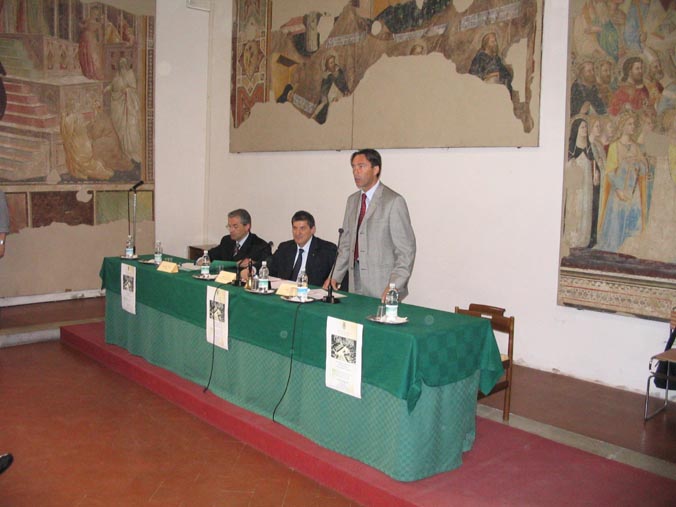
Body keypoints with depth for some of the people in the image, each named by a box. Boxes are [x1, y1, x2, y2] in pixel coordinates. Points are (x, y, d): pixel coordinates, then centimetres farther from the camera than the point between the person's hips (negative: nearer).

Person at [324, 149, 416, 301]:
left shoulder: (394, 201, -9)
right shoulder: (352, 200, 13)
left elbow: (406, 249, -11)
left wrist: (394, 287, -18)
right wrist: (335, 276, 10)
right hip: (356, 283, 6)